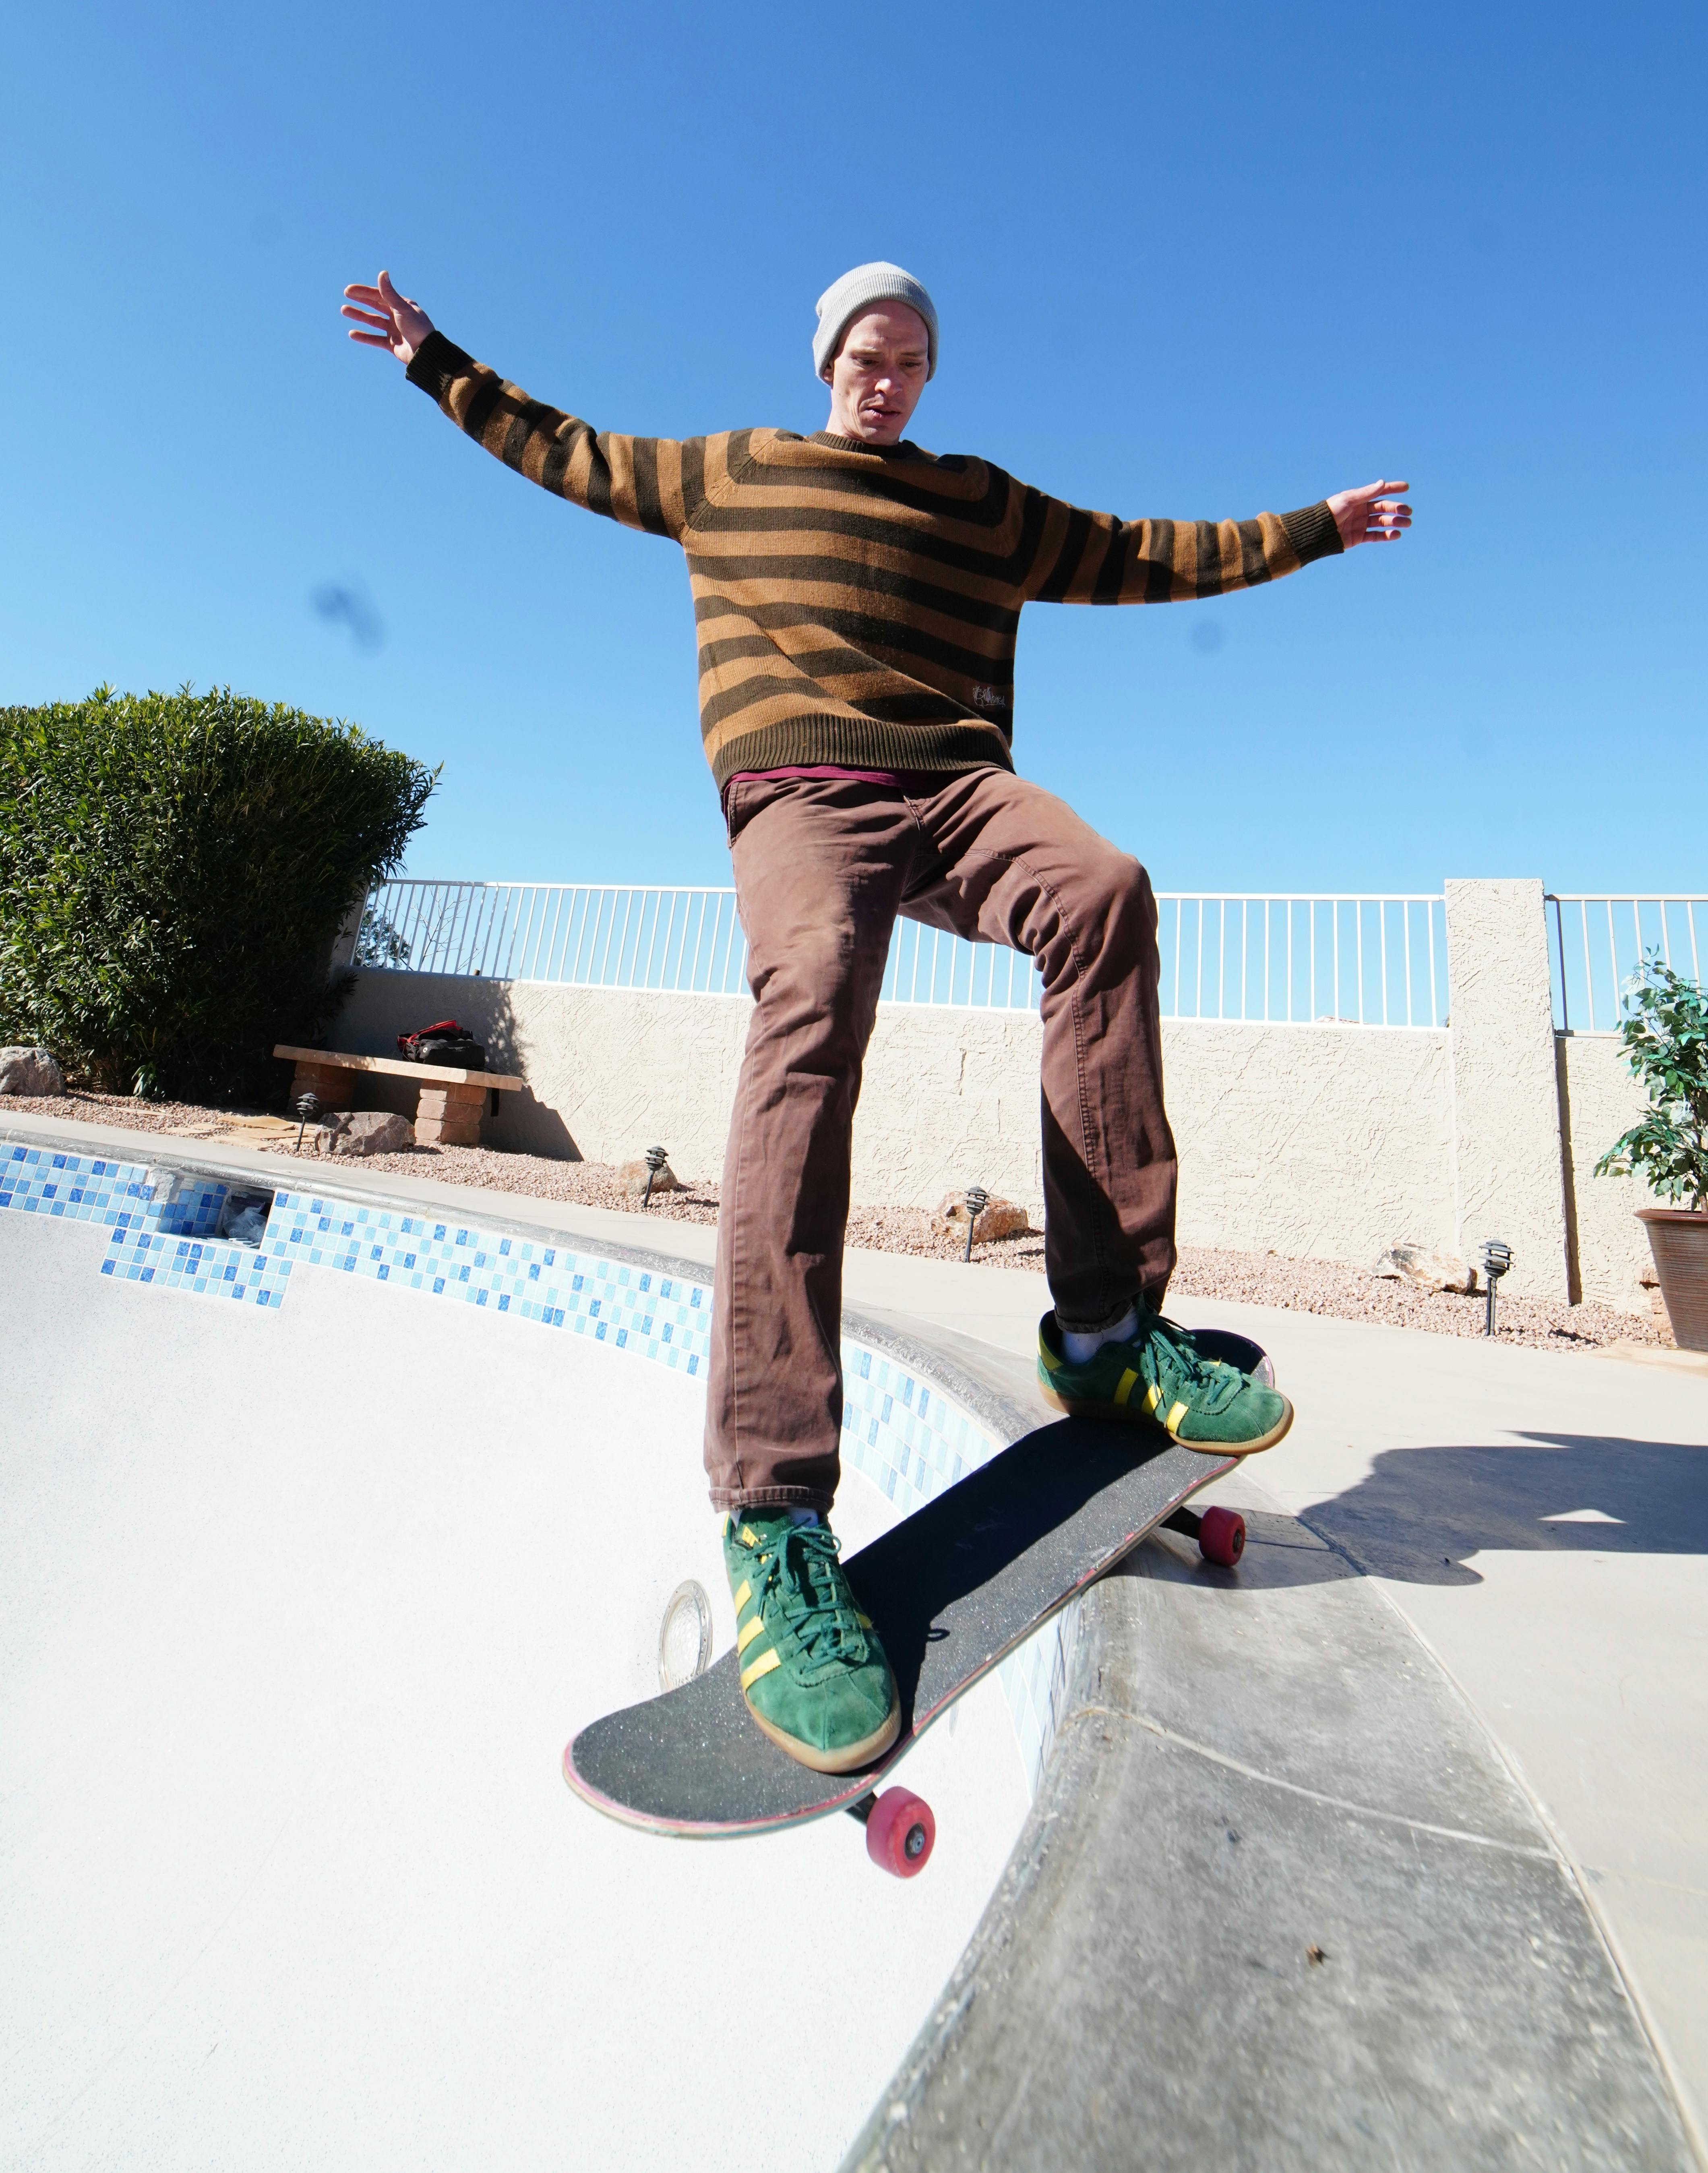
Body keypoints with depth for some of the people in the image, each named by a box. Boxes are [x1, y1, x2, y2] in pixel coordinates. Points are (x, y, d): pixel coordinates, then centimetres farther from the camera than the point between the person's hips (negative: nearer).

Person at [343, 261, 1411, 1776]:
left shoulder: (983, 503, 31)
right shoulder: (728, 473, 29)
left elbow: (1144, 559, 33)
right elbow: (567, 454, 39)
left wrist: (1316, 527, 33)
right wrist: (434, 361, 43)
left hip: (954, 787, 3)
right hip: (800, 794, -2)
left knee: (1105, 893, -31)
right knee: (812, 1004, -34)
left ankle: (1108, 1330, -28)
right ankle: (773, 1515, -39)